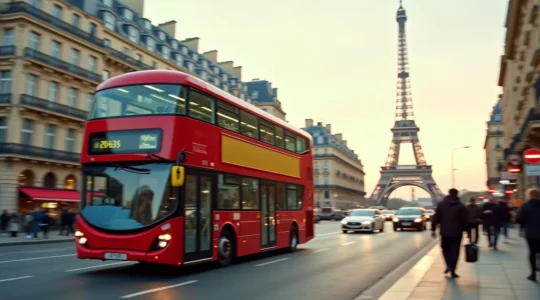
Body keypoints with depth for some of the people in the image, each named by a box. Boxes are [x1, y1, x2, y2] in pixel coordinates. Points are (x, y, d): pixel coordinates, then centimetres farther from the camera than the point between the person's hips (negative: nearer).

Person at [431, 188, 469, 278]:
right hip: (457, 233, -1)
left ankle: (449, 265, 0)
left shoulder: (441, 204, 3)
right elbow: (465, 221, -3)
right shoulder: (461, 206, 0)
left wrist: (433, 229, 5)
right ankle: (452, 270, 2)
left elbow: (436, 218, 1)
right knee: (454, 251, 5)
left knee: (446, 249, 18)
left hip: (445, 232, 1)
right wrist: (467, 231, 3)